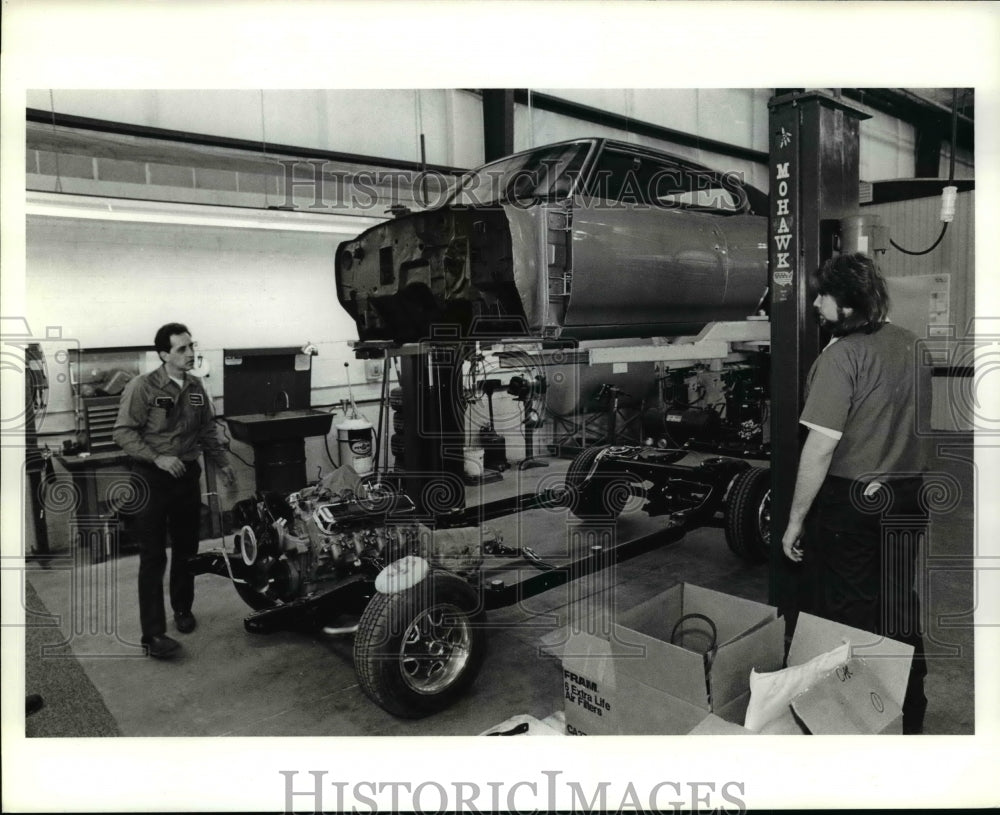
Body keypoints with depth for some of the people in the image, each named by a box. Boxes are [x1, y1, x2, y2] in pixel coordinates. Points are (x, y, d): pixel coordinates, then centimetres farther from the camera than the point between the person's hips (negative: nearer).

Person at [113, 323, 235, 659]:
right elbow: (123, 432, -15)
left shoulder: (196, 387, 7)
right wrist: (157, 458, -24)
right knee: (153, 558, -4)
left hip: (188, 475, 6)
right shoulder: (142, 387, -12)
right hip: (151, 479, -6)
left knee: (187, 550, 16)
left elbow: (208, 429, 16)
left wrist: (222, 462, 9)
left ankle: (183, 608, 35)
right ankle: (153, 634, 0)